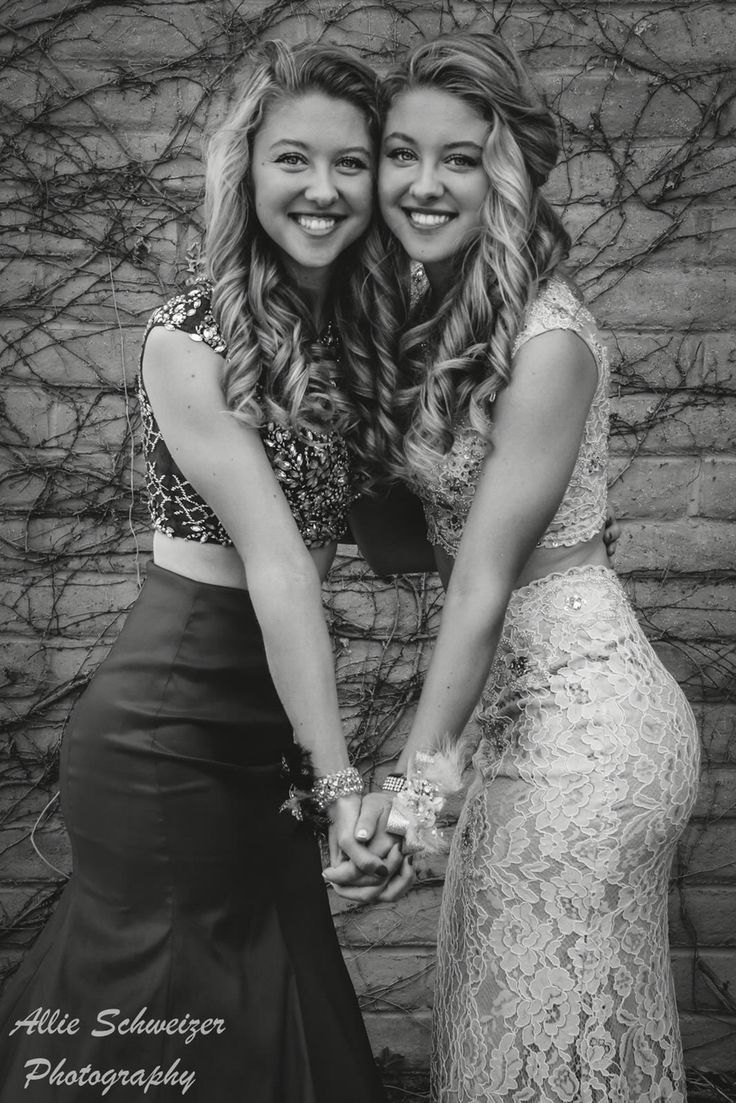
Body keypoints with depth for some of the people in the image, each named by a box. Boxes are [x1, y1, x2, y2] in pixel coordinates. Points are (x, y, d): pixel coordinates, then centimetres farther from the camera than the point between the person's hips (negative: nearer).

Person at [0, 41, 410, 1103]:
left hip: (258, 732, 7)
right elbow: (274, 560, -22)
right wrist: (340, 783, -24)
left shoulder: (352, 332, 7)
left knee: (277, 1017, 19)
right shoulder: (191, 335, -16)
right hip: (164, 733, -7)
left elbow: (374, 518, 8)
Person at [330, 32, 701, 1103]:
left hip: (582, 724, -8)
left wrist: (410, 784, -19)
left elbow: (486, 586, -21)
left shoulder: (547, 339, -19)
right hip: (522, 709, 8)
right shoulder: (431, 312, 6)